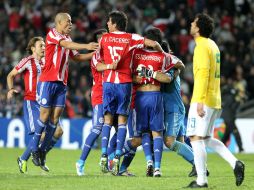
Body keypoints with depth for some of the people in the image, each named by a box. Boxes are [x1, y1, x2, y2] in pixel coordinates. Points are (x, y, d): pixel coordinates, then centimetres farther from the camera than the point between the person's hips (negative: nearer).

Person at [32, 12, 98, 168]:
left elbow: (76, 56, 21)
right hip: (48, 81, -7)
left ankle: (43, 149, 10)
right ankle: (35, 149, 4)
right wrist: (86, 46, -33)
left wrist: (93, 53, 7)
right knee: (45, 114, -6)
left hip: (61, 83, 7)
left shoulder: (68, 39, 16)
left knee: (56, 116, 1)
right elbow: (66, 44, -23)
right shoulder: (52, 35, -7)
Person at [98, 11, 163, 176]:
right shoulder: (131, 38, 2)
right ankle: (117, 157, -6)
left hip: (108, 82, 1)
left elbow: (100, 57, 19)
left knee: (108, 119, 7)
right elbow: (153, 43, -4)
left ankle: (104, 155, -5)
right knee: (122, 120, 3)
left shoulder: (104, 39, 6)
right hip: (124, 83, -1)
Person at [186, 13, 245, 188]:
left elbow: (203, 74, -21)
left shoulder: (202, 46, -12)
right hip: (215, 100, 10)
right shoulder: (213, 45, 18)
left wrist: (200, 101, -25)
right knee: (206, 138, 16)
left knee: (196, 138, -7)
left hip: (203, 100, -10)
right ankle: (235, 163, 3)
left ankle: (201, 180, -7)